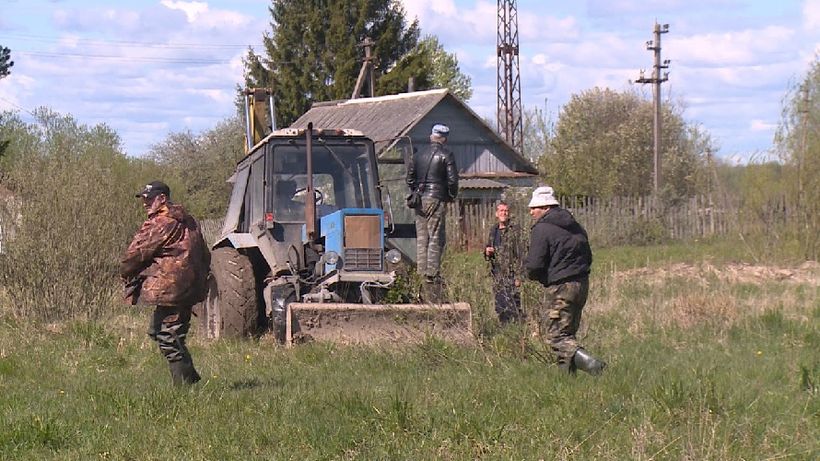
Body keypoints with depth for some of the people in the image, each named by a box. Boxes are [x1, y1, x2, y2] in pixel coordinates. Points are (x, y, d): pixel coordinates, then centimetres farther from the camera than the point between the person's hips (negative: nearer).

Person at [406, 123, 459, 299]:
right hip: (437, 199, -5)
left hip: (420, 199, 5)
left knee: (421, 238, 9)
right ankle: (432, 275, -11)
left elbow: (410, 179, 15)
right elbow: (452, 179, -9)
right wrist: (451, 196, 6)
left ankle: (421, 272, 8)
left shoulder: (418, 155, 13)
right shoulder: (446, 155, -4)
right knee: (436, 238, -6)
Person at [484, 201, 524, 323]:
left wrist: (518, 276, -18)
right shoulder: (493, 230, 14)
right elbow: (488, 247, 27)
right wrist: (487, 251, 1)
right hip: (497, 275, 7)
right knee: (500, 307, 10)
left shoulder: (515, 230, -7)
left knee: (513, 306, -10)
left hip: (510, 275, -7)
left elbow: (520, 254, -12)